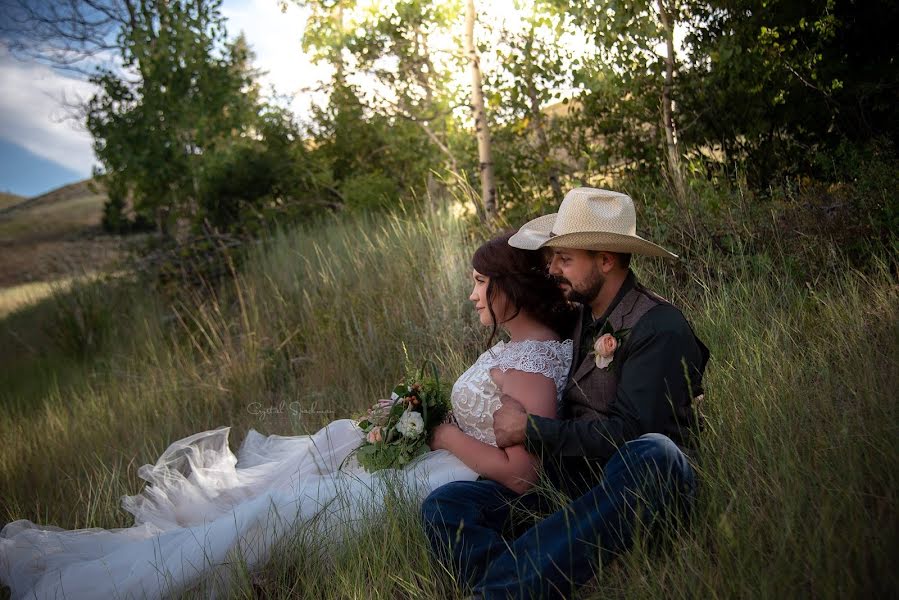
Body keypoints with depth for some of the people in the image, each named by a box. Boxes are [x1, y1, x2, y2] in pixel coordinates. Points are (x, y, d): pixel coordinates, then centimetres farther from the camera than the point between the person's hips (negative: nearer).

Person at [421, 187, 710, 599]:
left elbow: (628, 433, -19)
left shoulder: (661, 329, -10)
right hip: (570, 479, 6)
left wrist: (530, 430, -11)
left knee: (652, 452, -40)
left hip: (637, 484, -6)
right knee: (443, 506, -12)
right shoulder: (578, 316, 14)